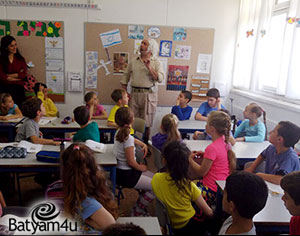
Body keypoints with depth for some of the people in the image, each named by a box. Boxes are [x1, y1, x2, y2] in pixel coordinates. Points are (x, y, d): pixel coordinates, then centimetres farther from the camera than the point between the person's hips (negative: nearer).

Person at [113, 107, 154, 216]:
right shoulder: (128, 139, -28)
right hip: (126, 175, -10)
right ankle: (137, 212, 11)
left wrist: (143, 144, 8)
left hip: (122, 170, 10)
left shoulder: (119, 132, 1)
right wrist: (141, 167, -4)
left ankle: (139, 206, 23)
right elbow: (131, 162, -22)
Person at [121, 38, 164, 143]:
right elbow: (125, 76, 14)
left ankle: (145, 143, 18)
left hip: (149, 94, -2)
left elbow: (160, 78, -10)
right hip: (134, 93, 3)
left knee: (147, 123, 3)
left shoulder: (156, 62, 3)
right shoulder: (134, 61, 11)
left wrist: (149, 68, -18)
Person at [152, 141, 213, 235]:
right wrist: (215, 216, 5)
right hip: (187, 225, -4)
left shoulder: (156, 179, -16)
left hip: (166, 224, 4)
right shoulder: (189, 186, -24)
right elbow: (208, 212, -15)